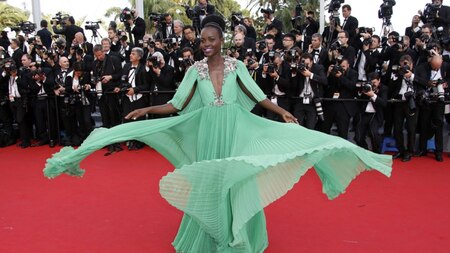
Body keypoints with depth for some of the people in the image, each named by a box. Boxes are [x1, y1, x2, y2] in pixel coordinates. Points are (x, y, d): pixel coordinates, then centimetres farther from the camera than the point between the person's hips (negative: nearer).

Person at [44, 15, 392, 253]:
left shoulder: (236, 66, 0)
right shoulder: (195, 70, 1)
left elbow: (258, 96, 2)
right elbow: (177, 106, -1)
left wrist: (282, 112, -8)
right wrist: (146, 109, -12)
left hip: (236, 133, 0)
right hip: (207, 135, 1)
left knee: (236, 185, 6)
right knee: (208, 187, 8)